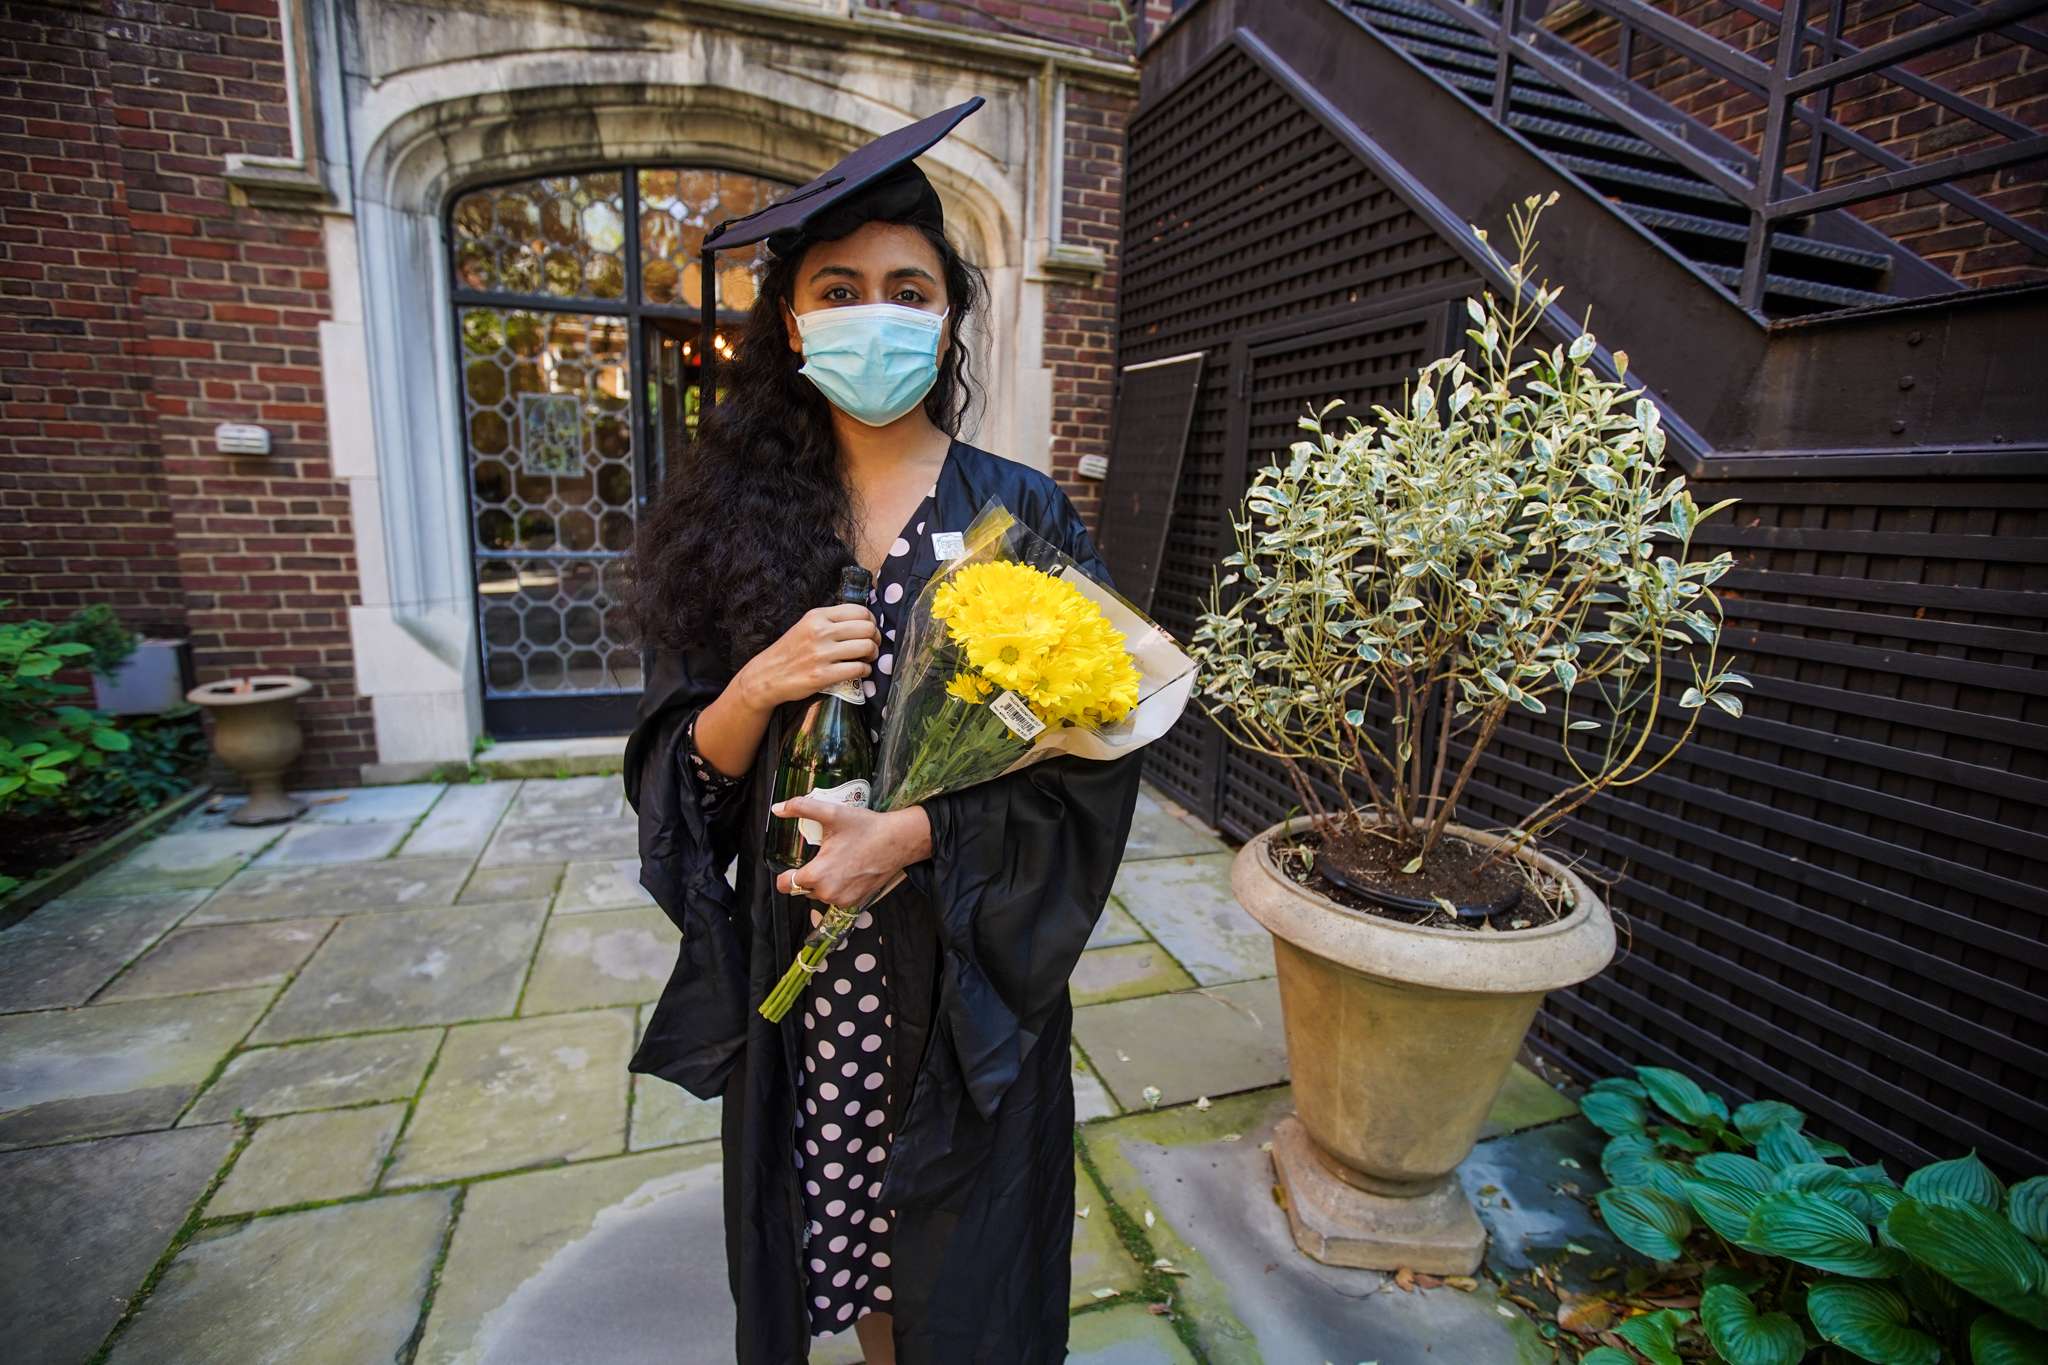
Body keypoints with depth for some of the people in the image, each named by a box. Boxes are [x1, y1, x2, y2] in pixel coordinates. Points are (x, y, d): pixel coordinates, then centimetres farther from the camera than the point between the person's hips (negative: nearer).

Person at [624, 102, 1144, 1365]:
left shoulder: (1022, 516, -7)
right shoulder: (742, 519, 0)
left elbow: (1090, 759, -9)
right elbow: (681, 774, 1)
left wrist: (913, 835, -19)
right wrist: (756, 689, -19)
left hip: (965, 976, -2)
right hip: (796, 968, 2)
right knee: (836, 1237, 22)